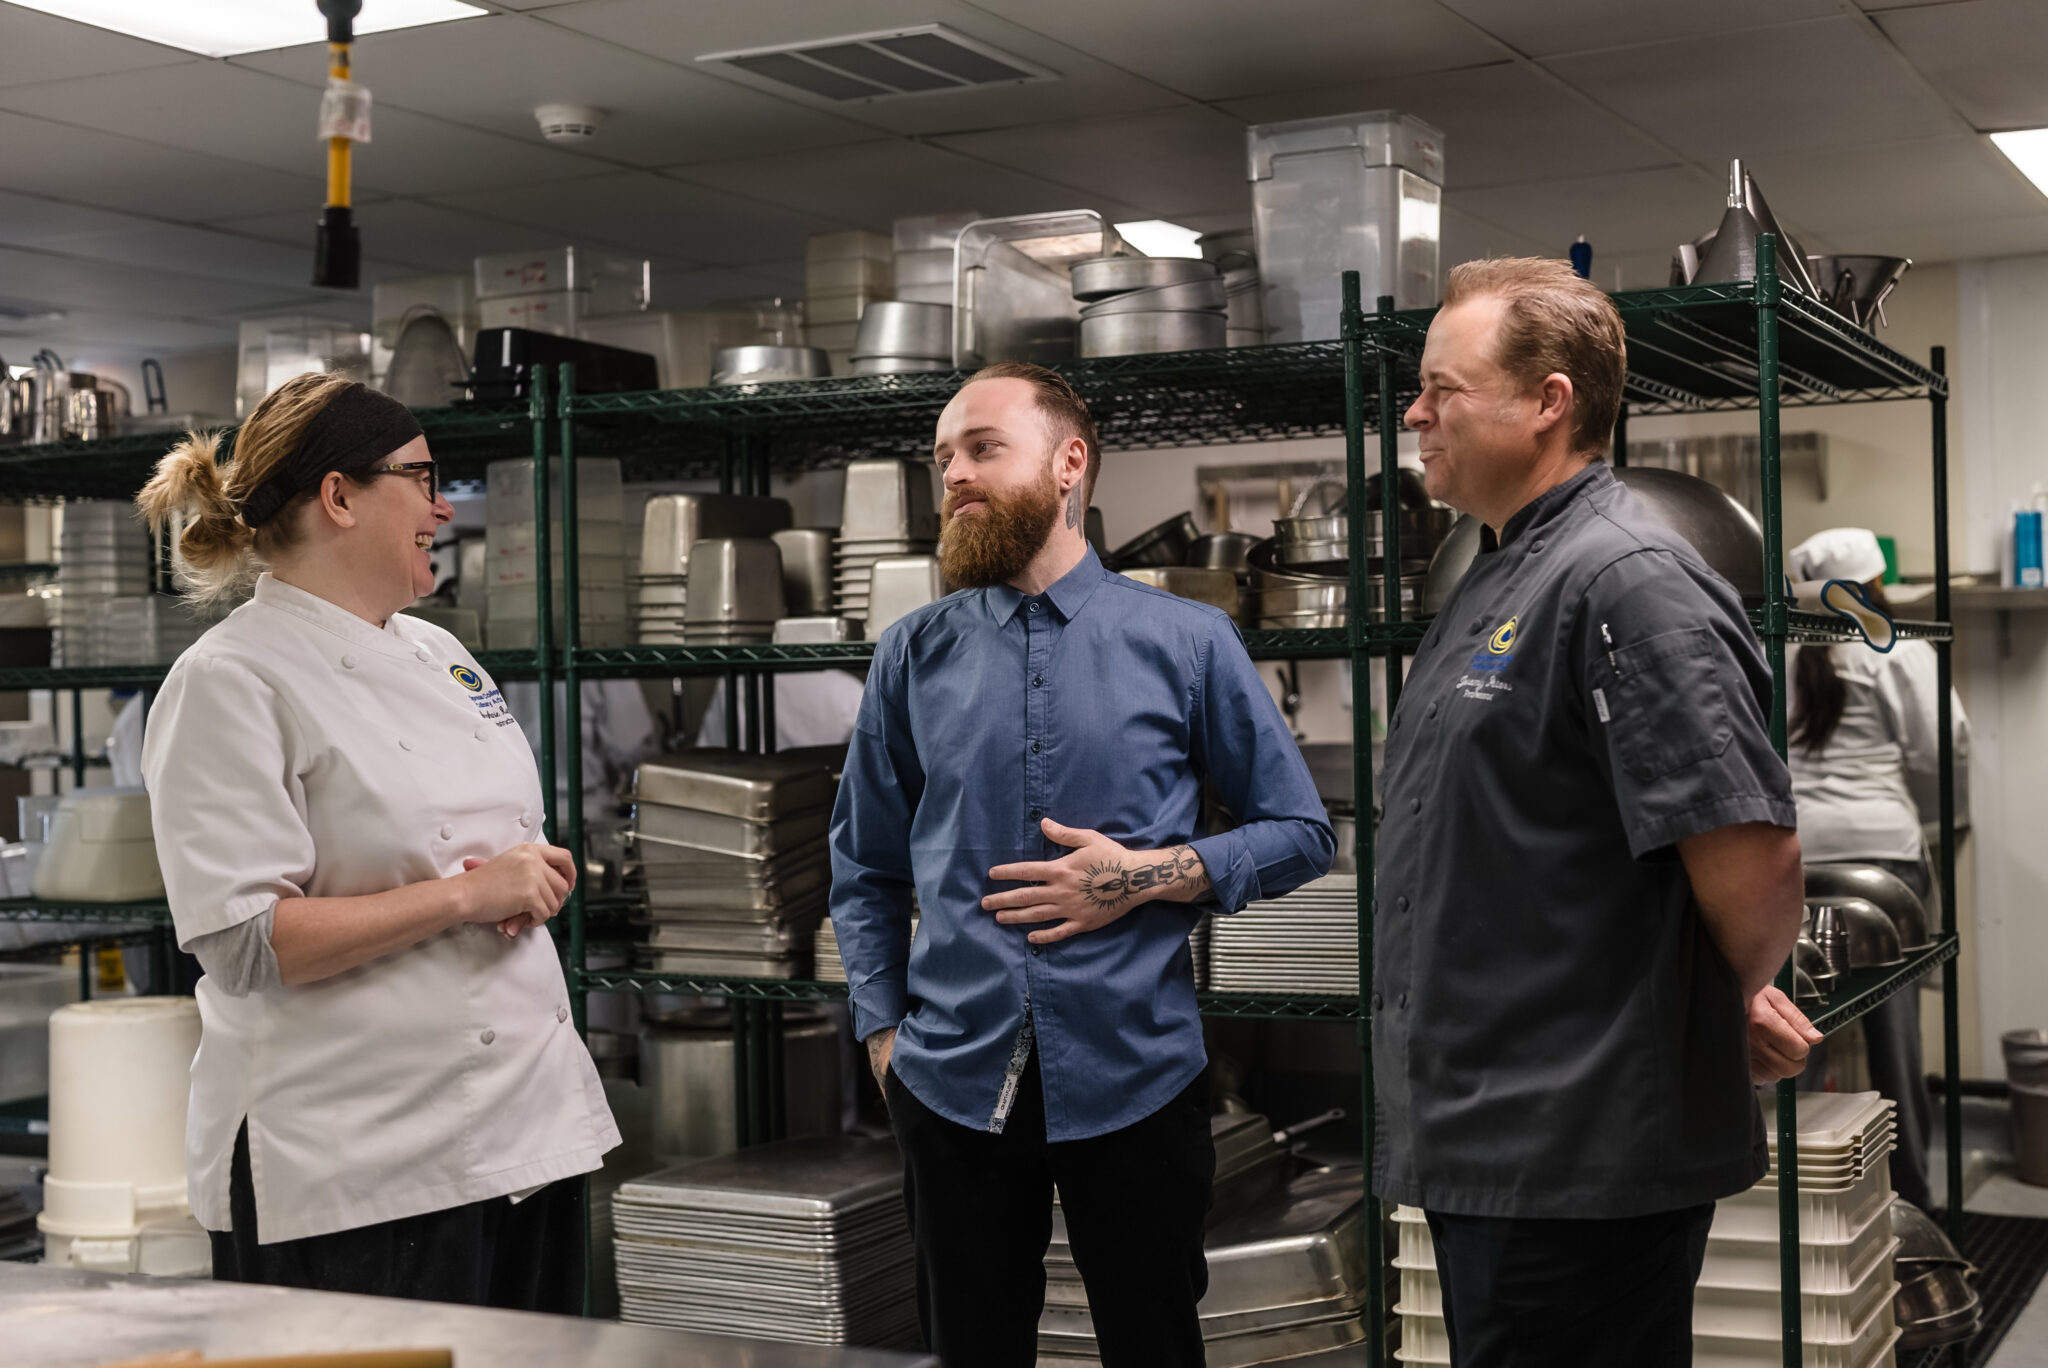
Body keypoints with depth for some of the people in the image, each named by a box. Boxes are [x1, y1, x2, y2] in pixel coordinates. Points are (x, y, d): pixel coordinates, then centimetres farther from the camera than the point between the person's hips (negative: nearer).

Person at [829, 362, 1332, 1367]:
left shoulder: (1188, 641, -1)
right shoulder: (913, 655, 5)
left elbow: (1299, 832, 4)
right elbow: (865, 868, 13)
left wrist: (1154, 876, -11)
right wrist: (884, 1032, 4)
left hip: (1135, 1080, -2)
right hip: (953, 1084, 2)